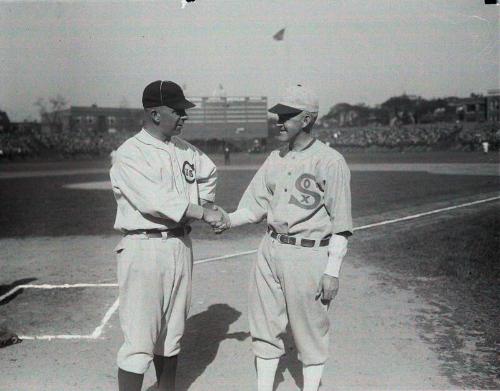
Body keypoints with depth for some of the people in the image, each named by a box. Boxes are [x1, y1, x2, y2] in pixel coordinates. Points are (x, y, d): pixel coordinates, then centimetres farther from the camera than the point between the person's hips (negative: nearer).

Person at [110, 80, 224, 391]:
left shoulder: (184, 149, 10)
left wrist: (206, 202, 14)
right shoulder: (129, 153, -12)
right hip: (145, 248, -7)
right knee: (139, 339, -6)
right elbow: (156, 201, -23)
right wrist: (203, 213, -18)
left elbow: (209, 172, 29)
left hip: (181, 245, 7)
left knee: (173, 332, 17)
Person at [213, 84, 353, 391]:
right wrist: (230, 219, -8)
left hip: (308, 255, -6)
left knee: (310, 330, 7)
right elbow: (257, 204, 11)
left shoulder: (330, 161, -10)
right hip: (270, 250, 7)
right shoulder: (275, 158, 10)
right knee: (265, 327, 14)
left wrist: (332, 271, -14)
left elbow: (341, 223, -11)